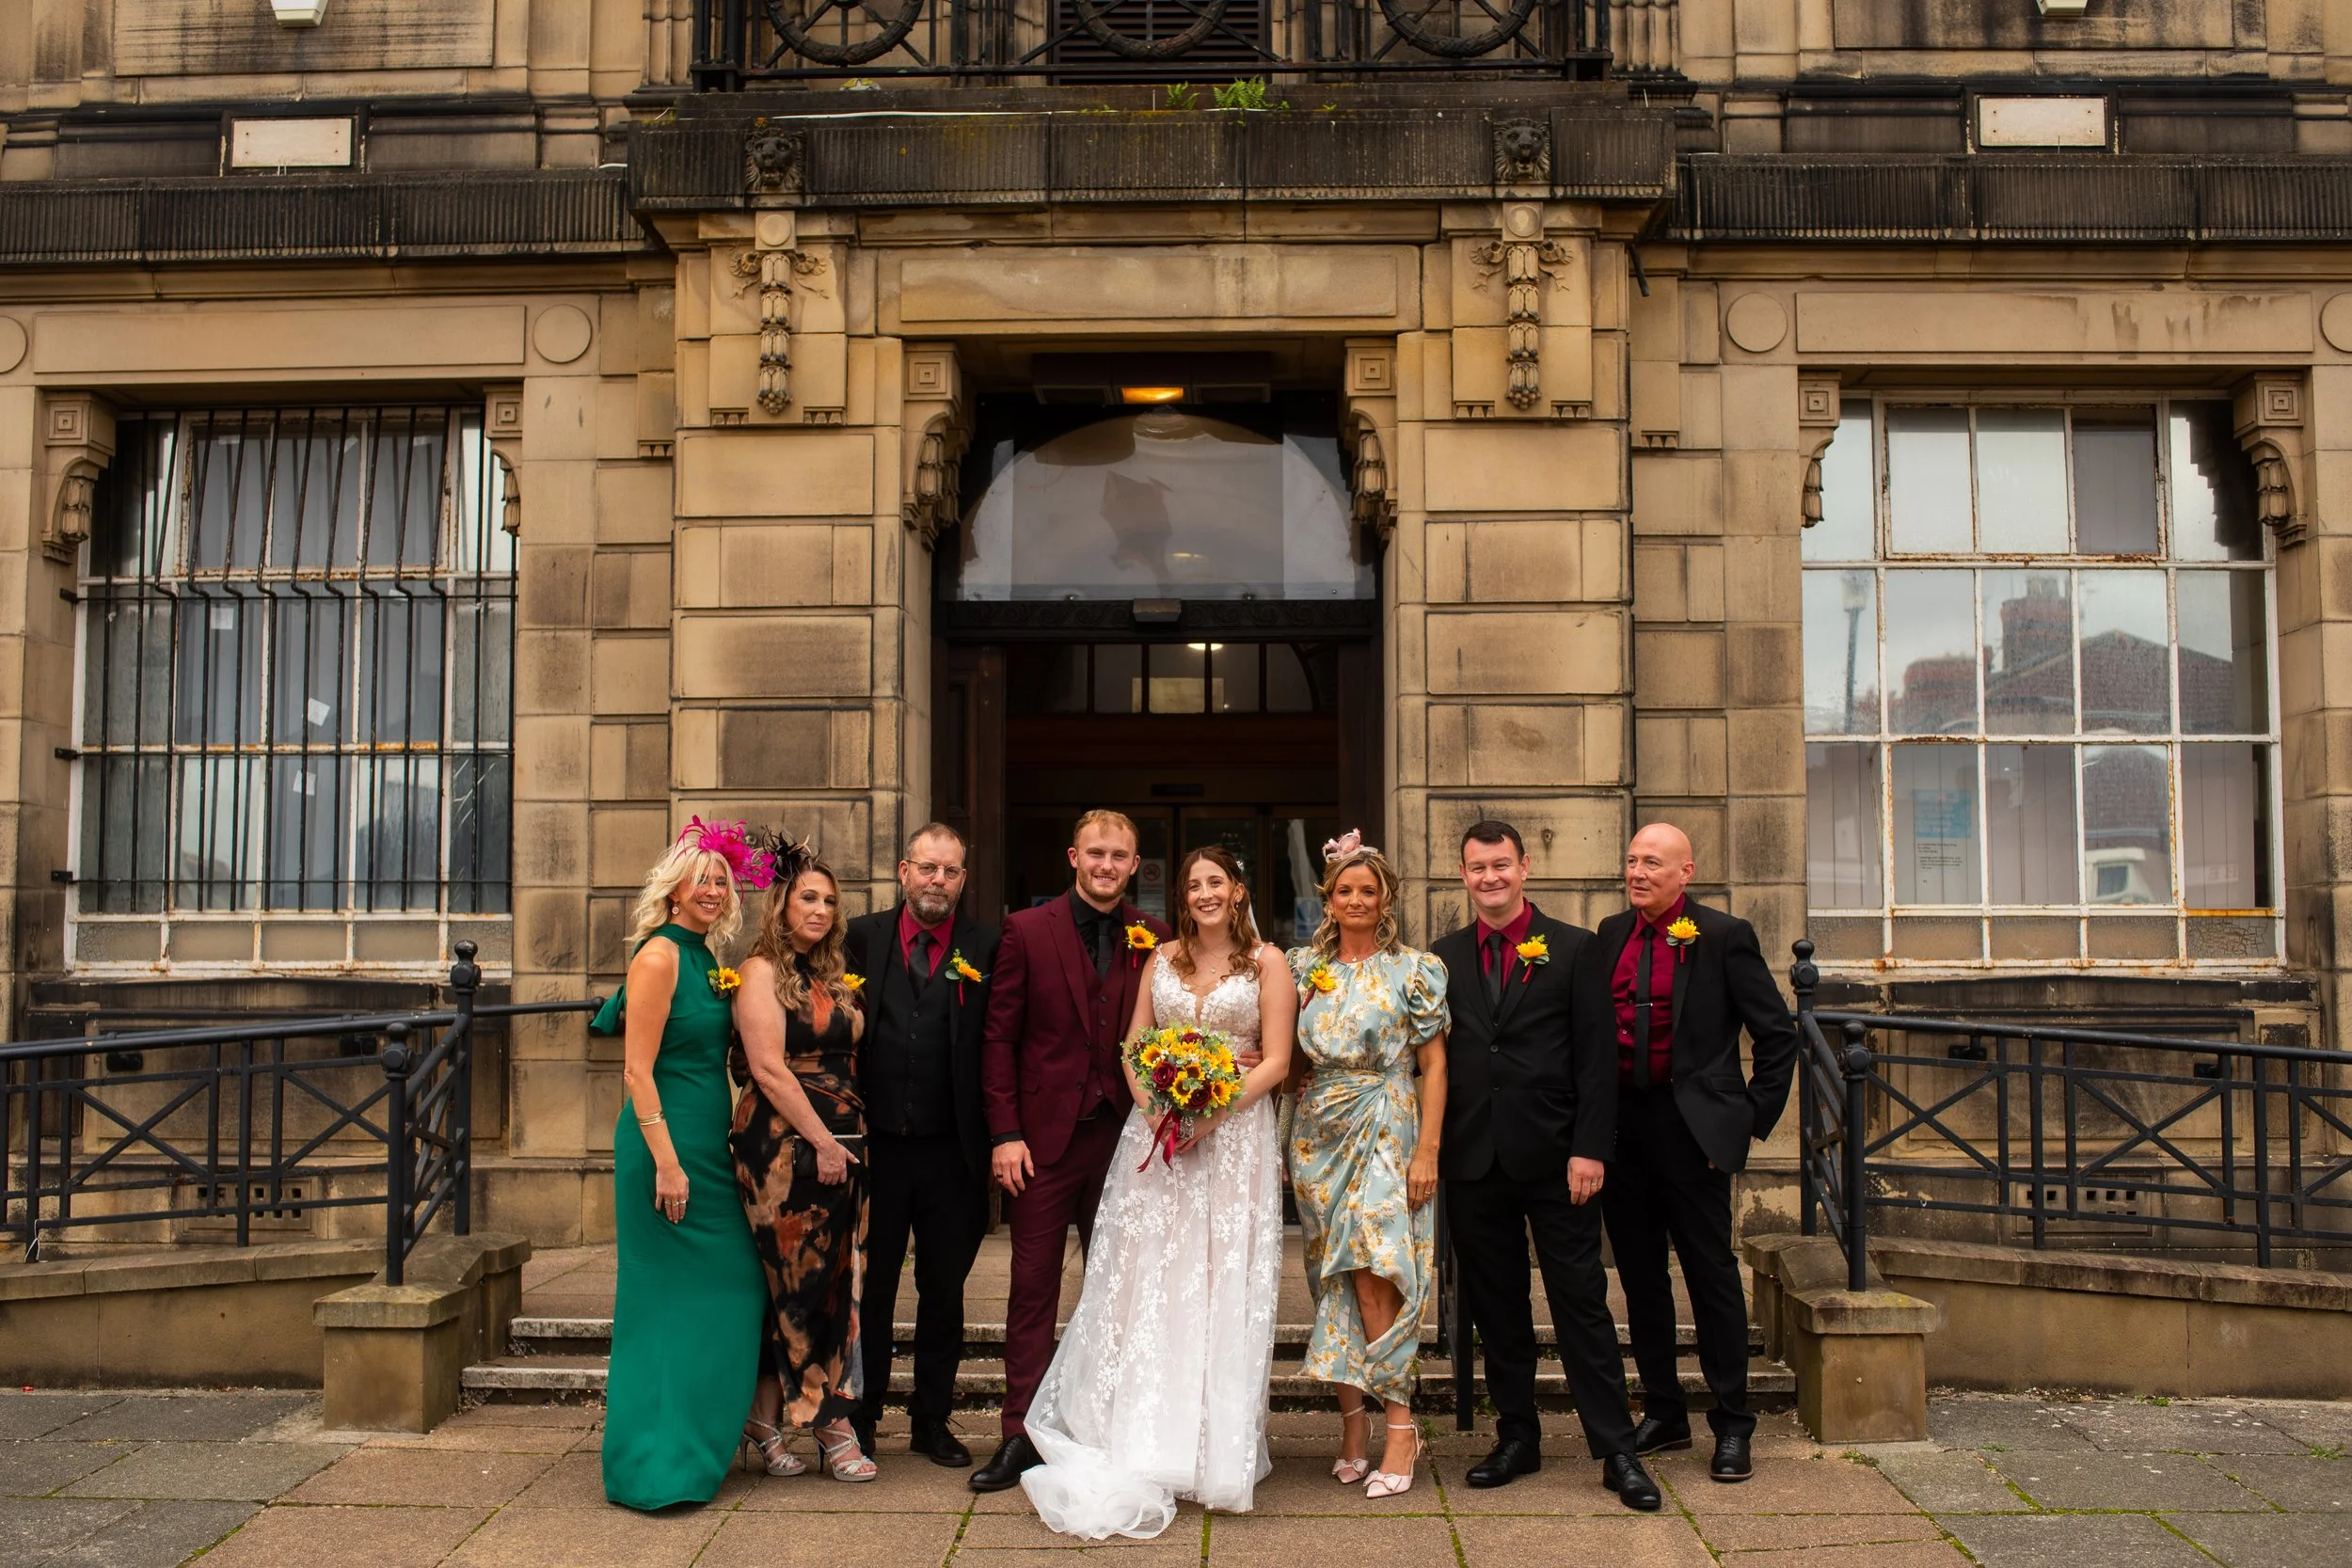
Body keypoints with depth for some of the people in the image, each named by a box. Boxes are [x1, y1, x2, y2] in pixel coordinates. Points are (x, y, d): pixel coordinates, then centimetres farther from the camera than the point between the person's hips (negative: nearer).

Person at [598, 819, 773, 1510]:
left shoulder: (709, 960, 12)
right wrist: (666, 1163, -20)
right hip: (667, 1146, -8)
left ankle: (702, 1438, 28)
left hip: (709, 1146, 8)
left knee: (727, 1290, 13)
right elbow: (637, 1071, -17)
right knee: (669, 1298, 0)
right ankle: (658, 1461, 11)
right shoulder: (659, 955, -13)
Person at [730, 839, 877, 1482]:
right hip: (785, 1145, -7)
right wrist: (823, 1140, -14)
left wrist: (851, 1138, 4)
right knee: (804, 1281, 0)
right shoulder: (763, 971, -5)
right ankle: (833, 1424, 8)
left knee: (836, 1282, 7)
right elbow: (768, 1068, -13)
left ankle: (769, 1415, 17)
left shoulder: (833, 975, 16)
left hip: (842, 1145, 7)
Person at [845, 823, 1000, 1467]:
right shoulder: (863, 937, 2)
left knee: (944, 1292, 12)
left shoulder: (985, 949, -1)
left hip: (950, 1150, 0)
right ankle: (860, 1418, 27)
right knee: (869, 1288, 12)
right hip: (876, 1144, 0)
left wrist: (996, 1140, -10)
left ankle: (931, 1421, 27)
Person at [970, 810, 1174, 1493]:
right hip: (1046, 1137, -2)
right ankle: (1022, 1436, 13)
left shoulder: (1153, 942, 4)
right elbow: (998, 1038, -2)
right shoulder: (1026, 931, -1)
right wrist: (1004, 1134, -8)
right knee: (1033, 1288, 5)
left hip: (1124, 1139, 2)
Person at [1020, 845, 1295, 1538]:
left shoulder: (1267, 962, 2)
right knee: (1145, 1280, 0)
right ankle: (1141, 1447, 7)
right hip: (1157, 1133, 3)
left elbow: (1275, 1061, -4)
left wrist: (1214, 1114, -16)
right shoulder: (1163, 958, 12)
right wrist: (1152, 1107, -8)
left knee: (1220, 1288, -1)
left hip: (1233, 1135, -3)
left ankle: (1214, 1448, 9)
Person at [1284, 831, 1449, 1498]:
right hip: (1319, 1136, 4)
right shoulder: (1306, 967, 9)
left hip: (1386, 1135, -4)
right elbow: (1292, 1058, 13)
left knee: (1374, 1279, -11)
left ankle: (1400, 1426, -2)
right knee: (1334, 1283, 5)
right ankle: (1352, 1425, 12)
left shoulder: (1413, 970, -1)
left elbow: (1434, 1065, -3)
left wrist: (1428, 1153, -9)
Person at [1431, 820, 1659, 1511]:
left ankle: (1617, 1450, 11)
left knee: (1582, 1303, 2)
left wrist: (1591, 1149, -11)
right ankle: (1517, 1438, 24)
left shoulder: (1574, 949, 0)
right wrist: (1430, 1150, 0)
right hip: (1474, 1162, 3)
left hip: (1554, 1157, -3)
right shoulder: (1443, 958, 9)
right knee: (1495, 1309, 11)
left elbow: (1596, 1058, -4)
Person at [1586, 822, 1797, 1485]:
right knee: (1640, 1276, 13)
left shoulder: (1725, 937, -5)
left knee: (1712, 1275, 3)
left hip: (1691, 1128, -5)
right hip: (1619, 1126, 5)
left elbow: (1777, 1033, -2)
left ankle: (1732, 1427, 15)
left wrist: (1754, 1119, -5)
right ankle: (1662, 1413, 27)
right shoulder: (1610, 935, 9)